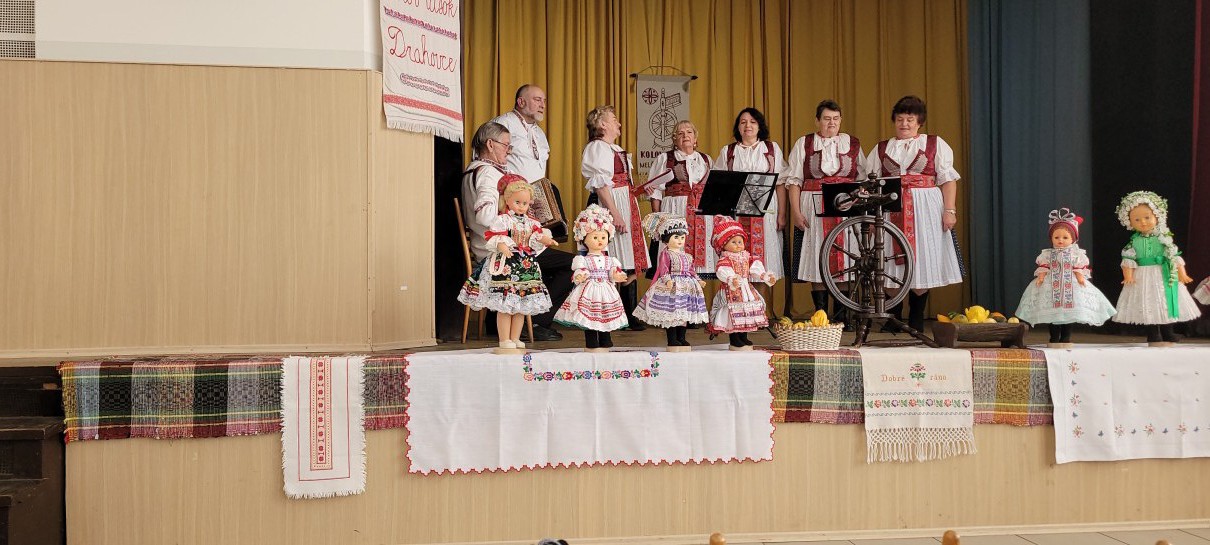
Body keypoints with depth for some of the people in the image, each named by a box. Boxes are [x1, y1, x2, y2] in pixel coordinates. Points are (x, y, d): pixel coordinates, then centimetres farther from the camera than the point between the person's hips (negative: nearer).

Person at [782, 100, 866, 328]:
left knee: (844, 261, -2)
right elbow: (794, 180, 4)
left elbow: (864, 180, 12)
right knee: (817, 263, -4)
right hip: (814, 210, -1)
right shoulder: (804, 144, 9)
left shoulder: (853, 144, 13)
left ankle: (841, 316, 4)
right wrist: (795, 211, -7)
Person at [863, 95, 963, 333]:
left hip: (925, 211, -1)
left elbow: (948, 180, 4)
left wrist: (949, 210, -7)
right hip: (890, 211, 1)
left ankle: (916, 321, 8)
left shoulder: (936, 145, 10)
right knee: (891, 269, -2)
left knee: (922, 264, -2)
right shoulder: (881, 149, 16)